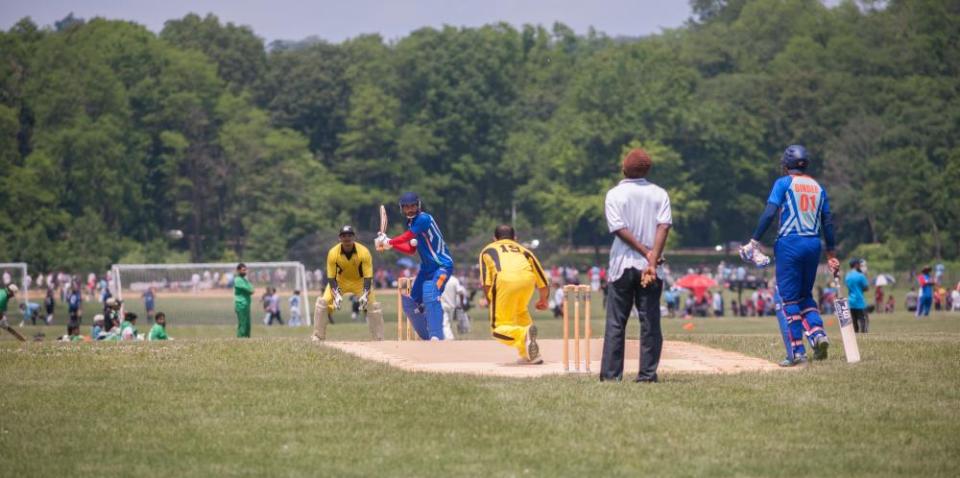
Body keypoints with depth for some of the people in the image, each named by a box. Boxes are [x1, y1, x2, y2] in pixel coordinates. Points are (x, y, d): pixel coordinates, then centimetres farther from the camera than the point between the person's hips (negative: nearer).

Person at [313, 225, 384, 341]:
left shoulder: (364, 252, -28)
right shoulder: (333, 253, -26)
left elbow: (368, 277, -25)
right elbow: (331, 278, -20)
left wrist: (365, 294, -39)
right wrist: (336, 295, -35)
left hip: (360, 281, 0)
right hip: (340, 281, 0)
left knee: (374, 305, -15)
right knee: (323, 302, -16)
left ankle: (379, 339, -4)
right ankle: (318, 338, -7)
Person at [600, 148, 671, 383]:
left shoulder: (614, 195, 0)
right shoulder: (659, 194, 4)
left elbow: (619, 229, -10)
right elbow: (664, 226, -8)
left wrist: (646, 253, -11)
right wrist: (652, 259, -16)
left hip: (621, 266, -1)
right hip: (650, 266, 1)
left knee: (615, 323, 3)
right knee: (650, 322, 4)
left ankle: (611, 373, -1)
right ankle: (648, 373, 0)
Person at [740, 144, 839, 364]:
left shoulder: (783, 183, 0)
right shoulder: (818, 187, 14)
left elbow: (769, 213, -11)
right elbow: (828, 222, 13)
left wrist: (754, 241, -10)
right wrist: (831, 253, 17)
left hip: (789, 243, -5)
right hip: (813, 244, 5)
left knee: (789, 297, 0)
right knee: (805, 295, 18)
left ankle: (798, 351, -6)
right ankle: (817, 332, -7)